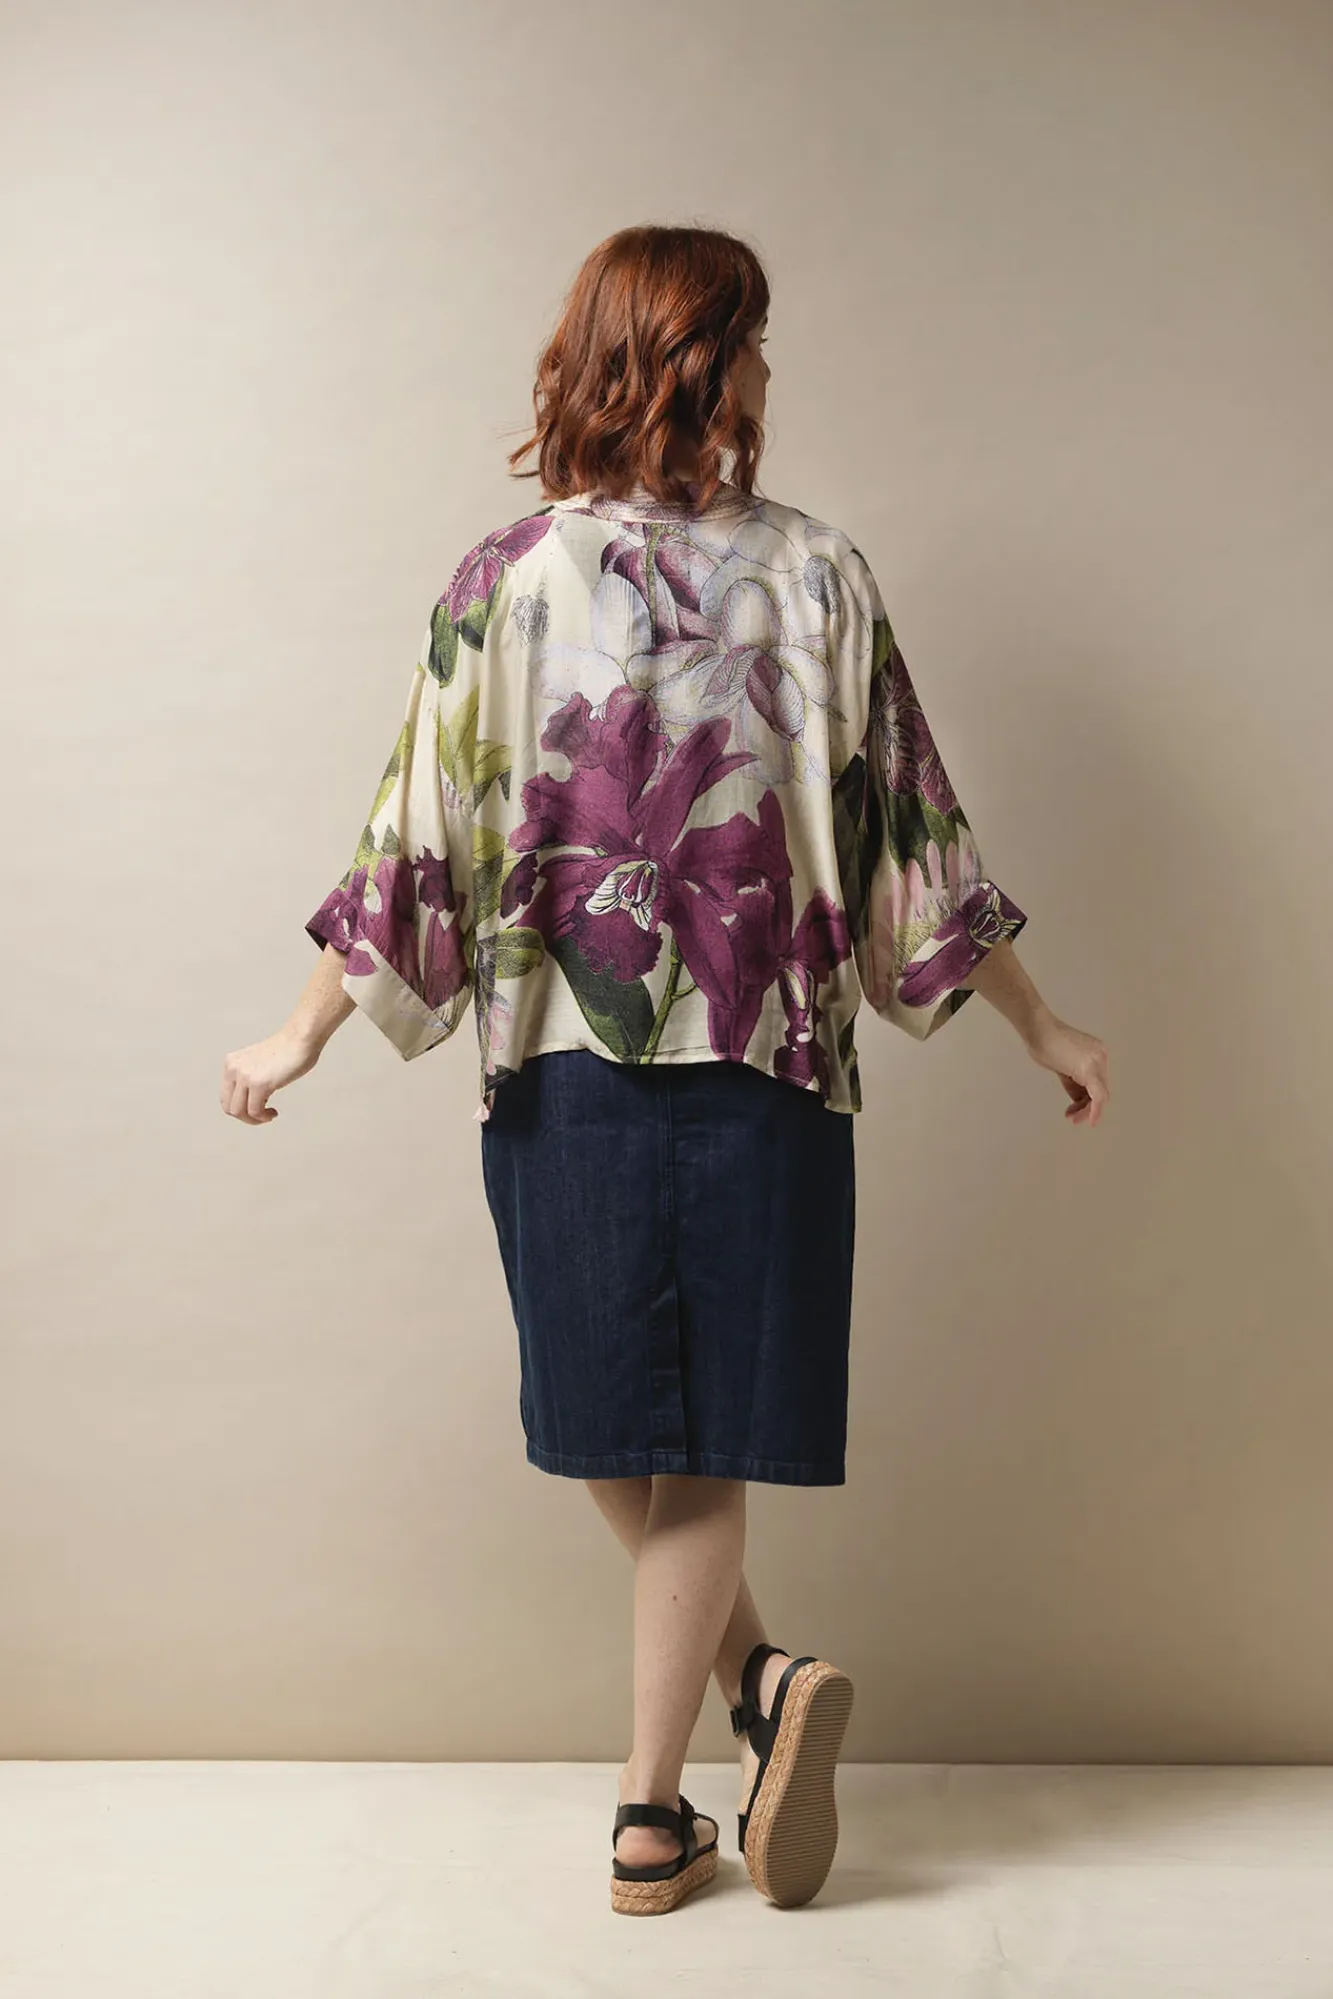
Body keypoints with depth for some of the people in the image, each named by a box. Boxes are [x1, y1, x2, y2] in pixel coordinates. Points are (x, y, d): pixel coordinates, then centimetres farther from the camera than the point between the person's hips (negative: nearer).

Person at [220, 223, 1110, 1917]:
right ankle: (652, 1815, 13)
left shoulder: (501, 583, -2)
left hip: (562, 1063, 0)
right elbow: (909, 832, 0)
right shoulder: (817, 576, -3)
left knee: (609, 1426, 16)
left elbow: (414, 839, -2)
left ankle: (759, 1678, 13)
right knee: (703, 1451, 10)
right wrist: (1042, 1028, 12)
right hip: (762, 1067, 0)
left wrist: (301, 1036, 10)